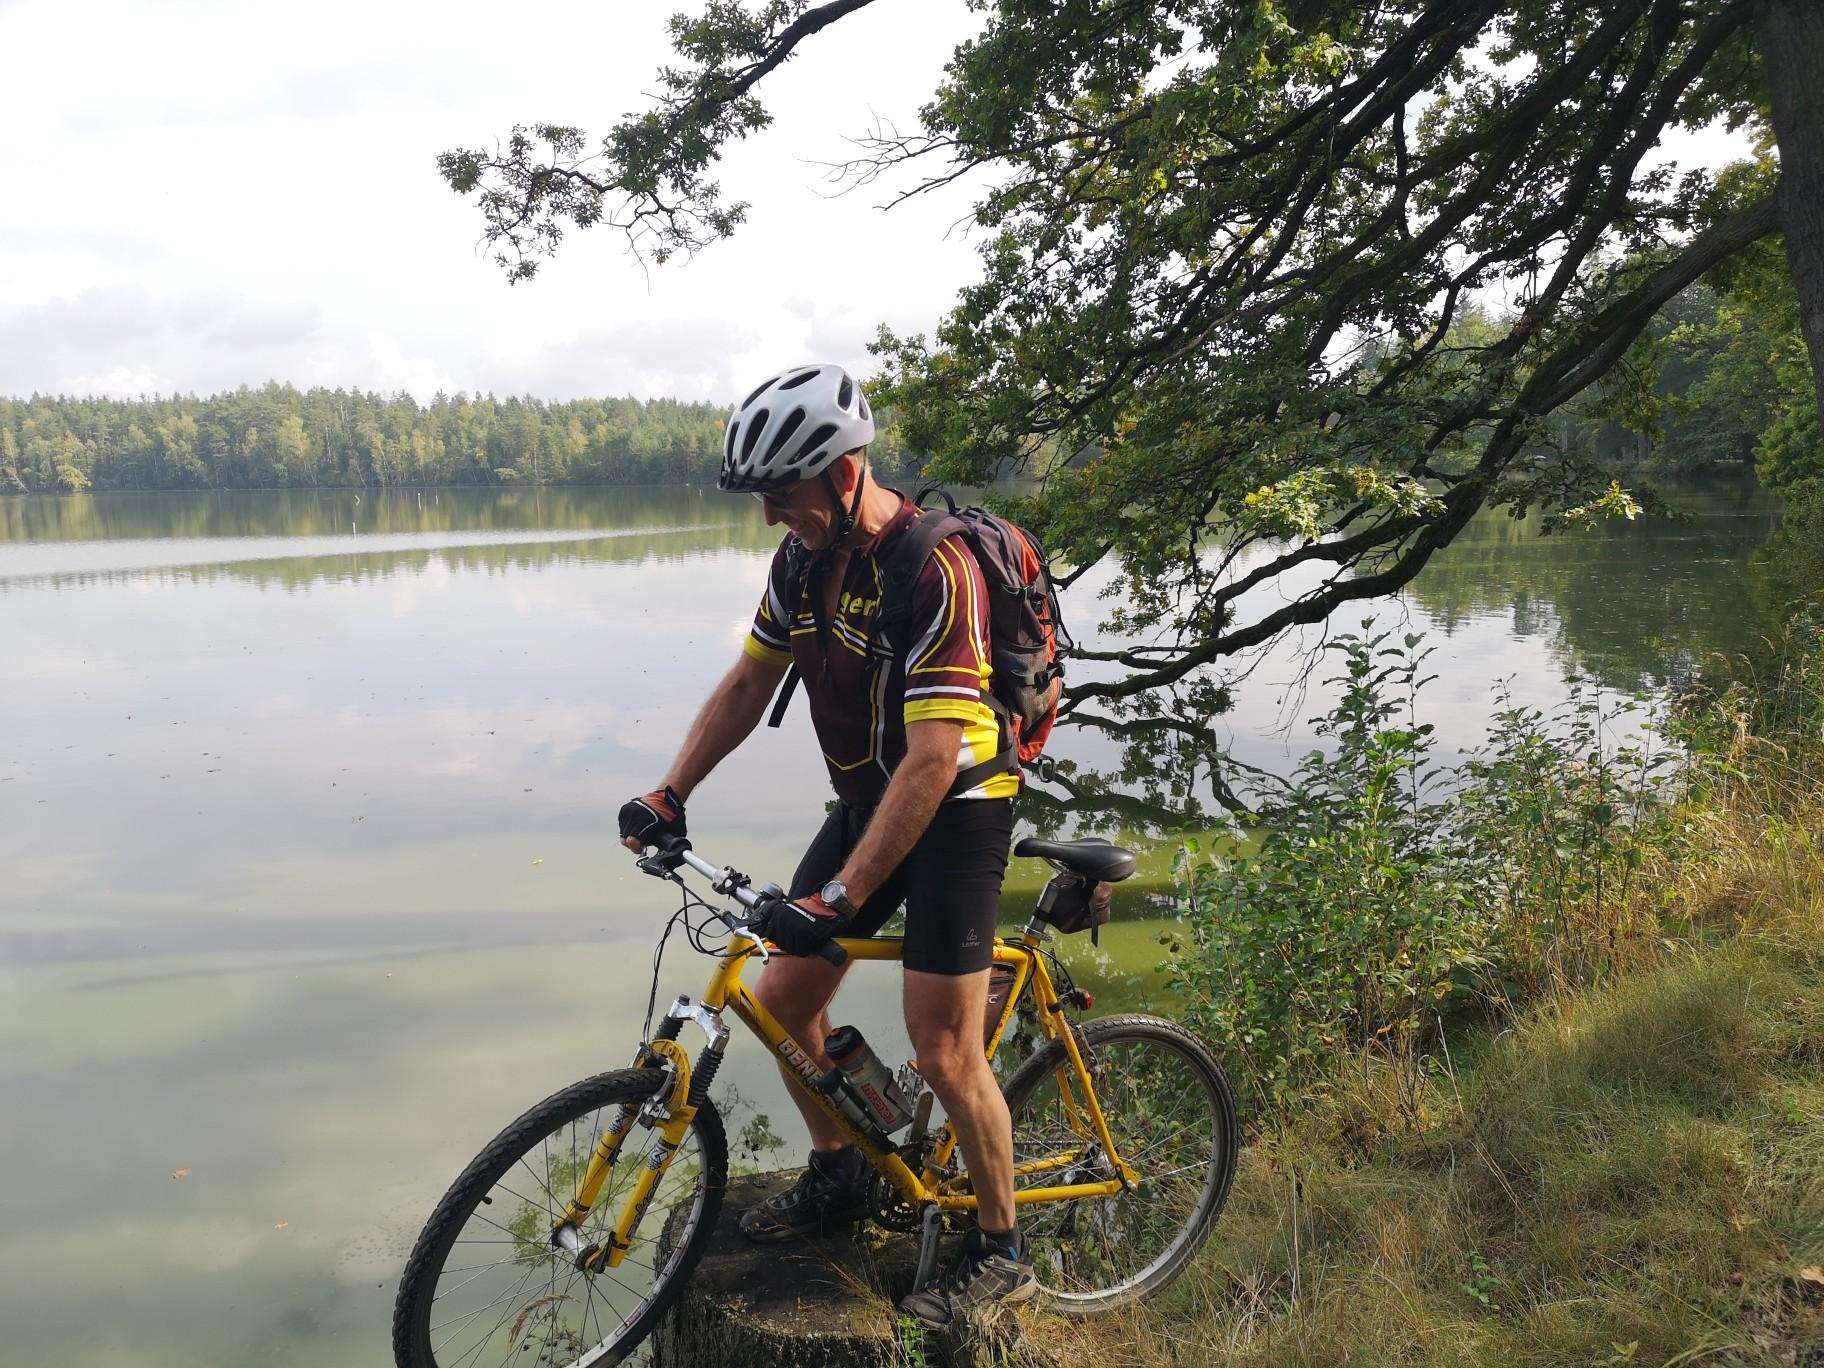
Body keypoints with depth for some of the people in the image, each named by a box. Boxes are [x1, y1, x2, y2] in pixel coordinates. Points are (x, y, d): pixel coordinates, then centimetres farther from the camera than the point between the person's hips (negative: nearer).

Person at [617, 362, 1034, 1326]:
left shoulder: (935, 569, -28)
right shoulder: (803, 557, -2)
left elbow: (933, 758, -31)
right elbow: (749, 683, 8)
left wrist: (840, 896, -33)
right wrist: (668, 795, 0)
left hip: (953, 810, -8)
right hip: (864, 799, 8)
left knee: (942, 1054, -8)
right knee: (784, 999, 9)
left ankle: (1001, 1253, 15)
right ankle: (836, 1176, 33)